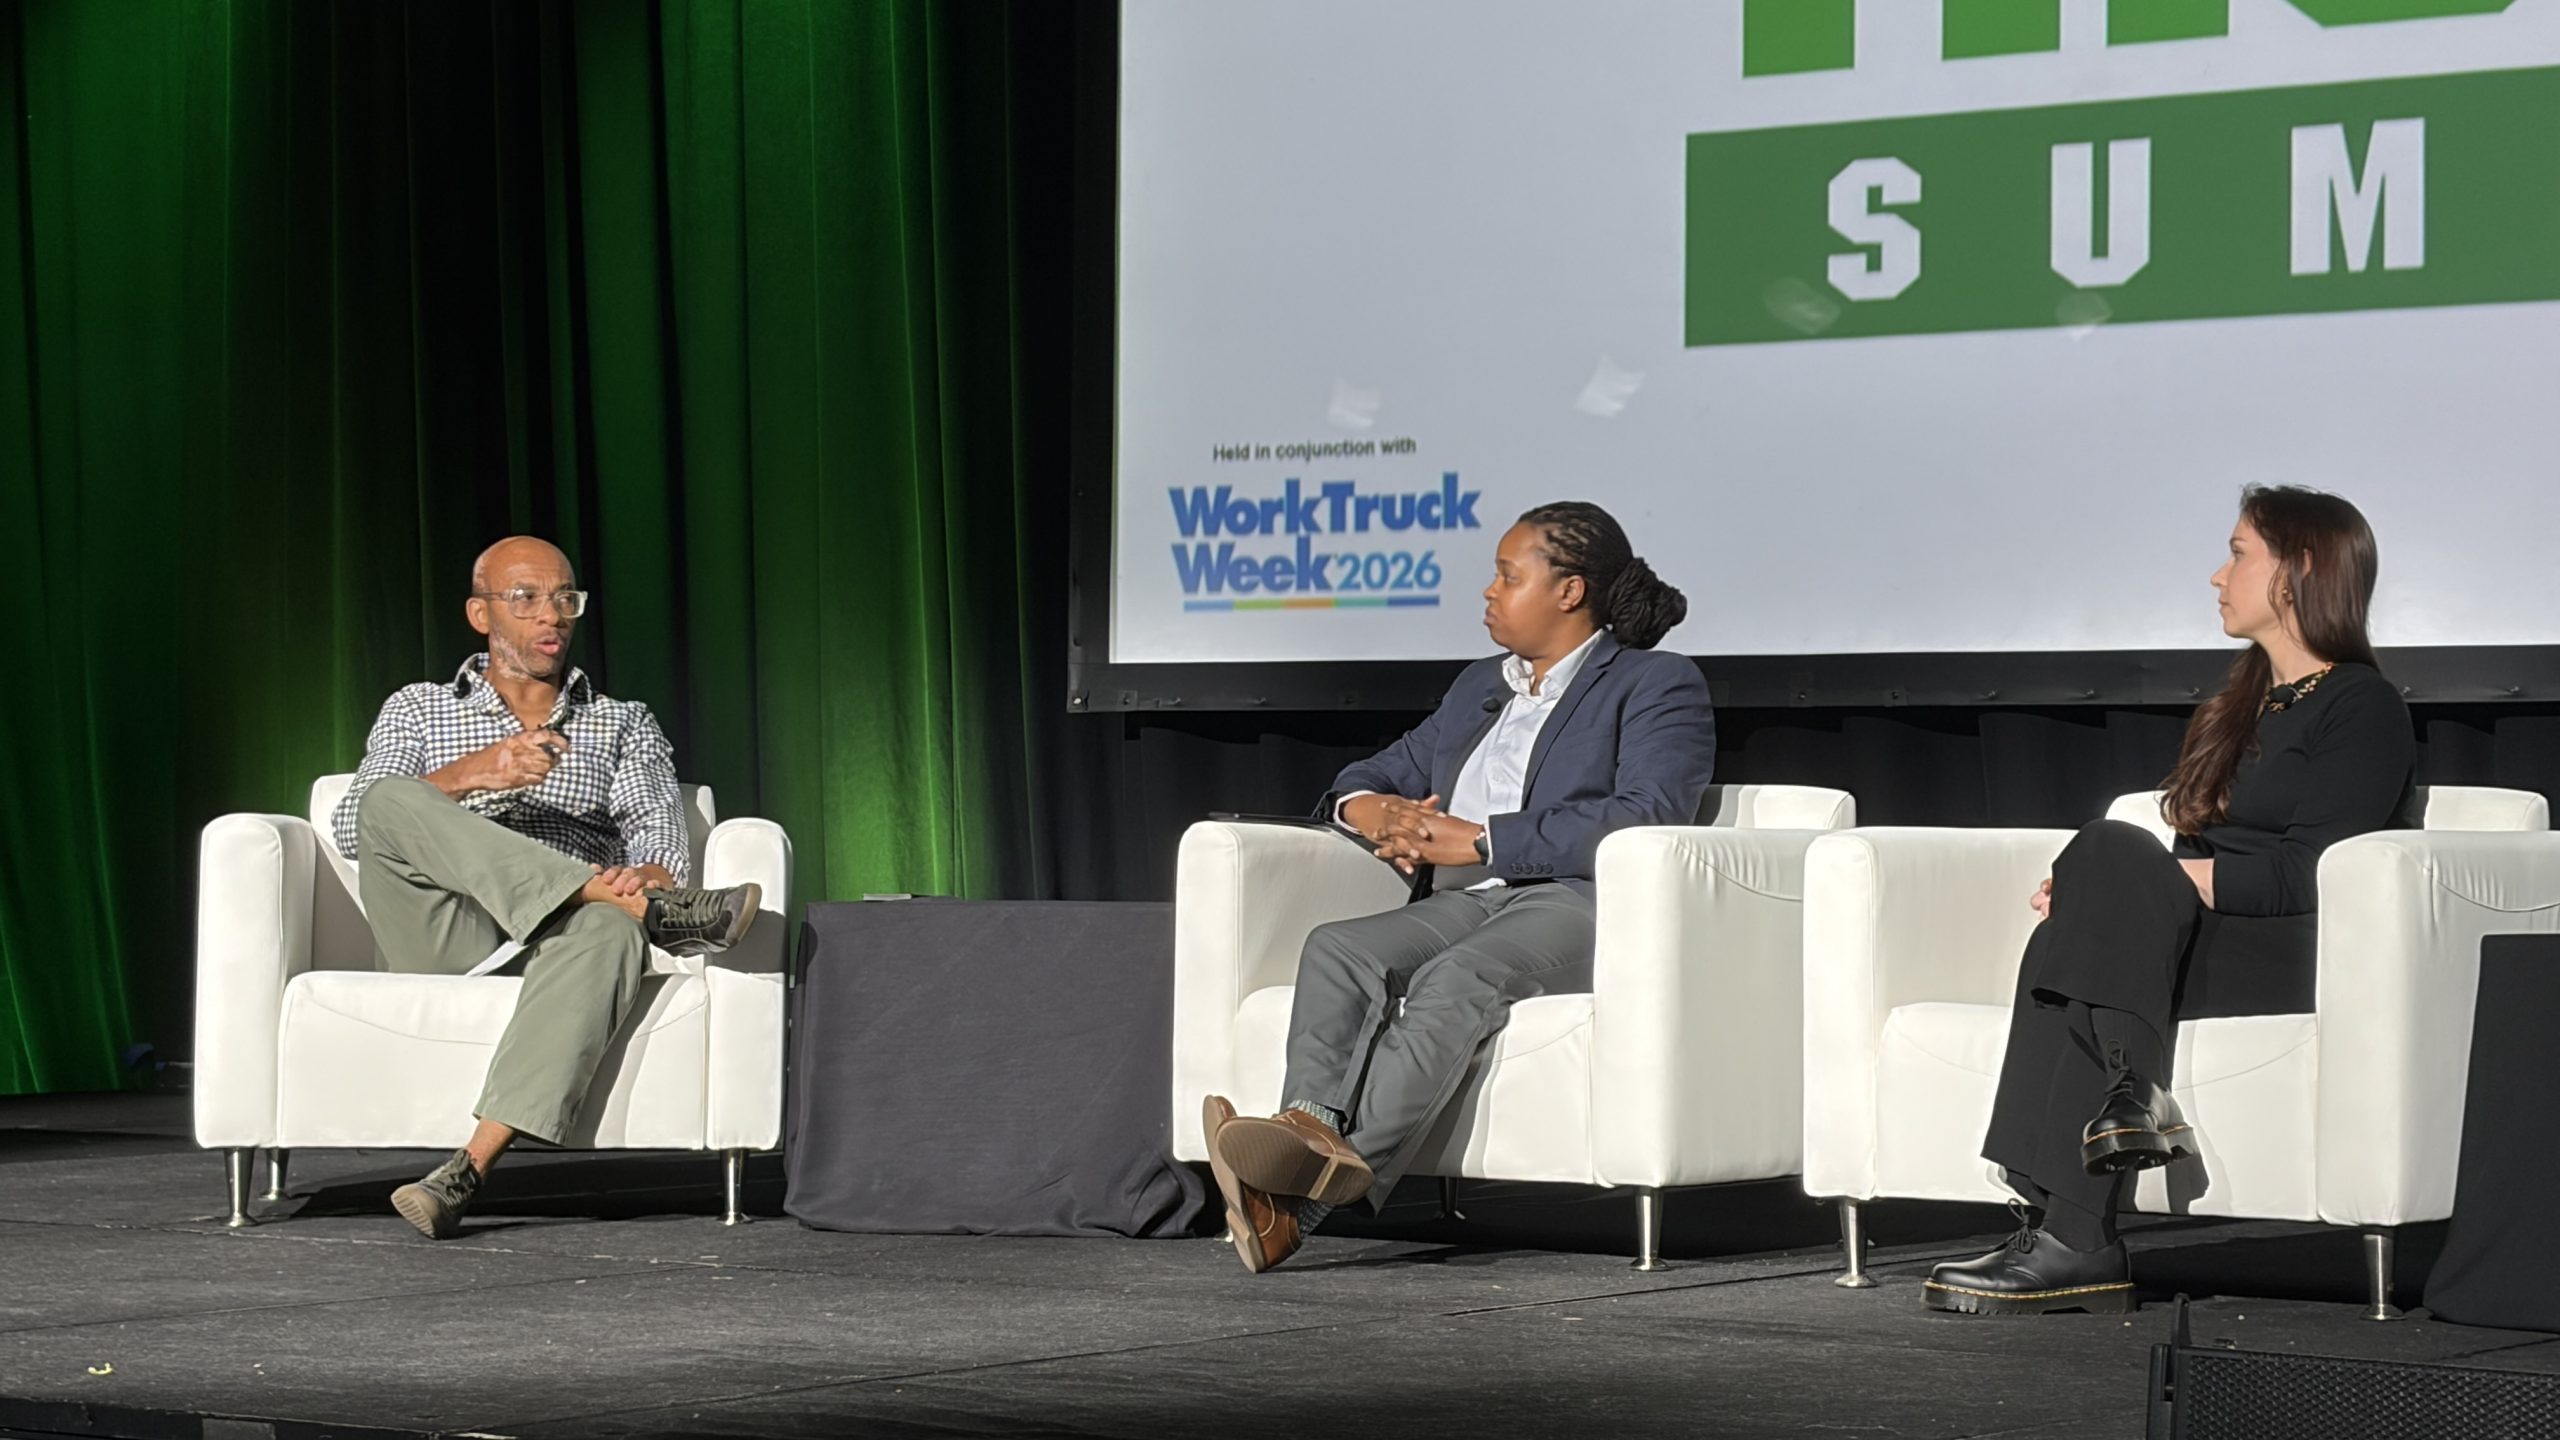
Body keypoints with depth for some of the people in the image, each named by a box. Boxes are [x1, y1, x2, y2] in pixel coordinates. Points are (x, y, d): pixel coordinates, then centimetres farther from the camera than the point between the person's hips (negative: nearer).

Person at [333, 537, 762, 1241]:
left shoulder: (624, 726, 24)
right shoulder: (417, 710, 21)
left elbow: (660, 838, 8)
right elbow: (354, 827, 2)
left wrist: (648, 874, -19)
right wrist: (471, 775, -16)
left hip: (558, 939, 0)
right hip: (441, 941, 0)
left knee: (609, 932, -39)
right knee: (391, 801, -30)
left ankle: (467, 1171, -51)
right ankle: (659, 912, -37)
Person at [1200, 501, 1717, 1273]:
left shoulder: (1657, 685, 6)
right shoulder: (1479, 688, 30)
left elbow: (1645, 819, -11)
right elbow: (1386, 770, 34)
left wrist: (1481, 840, -12)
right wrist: (1367, 809, 6)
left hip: (1577, 907, -7)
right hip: (1461, 905, 7)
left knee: (1455, 981, -36)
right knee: (1335, 949, -24)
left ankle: (1308, 1201, -52)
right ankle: (1312, 1129, -50)